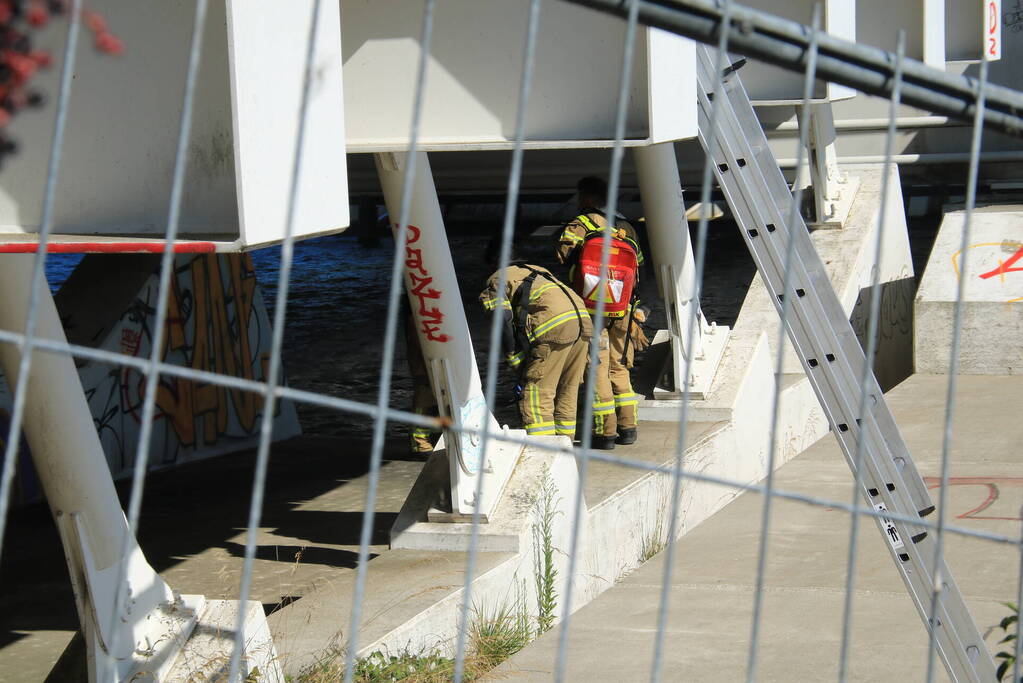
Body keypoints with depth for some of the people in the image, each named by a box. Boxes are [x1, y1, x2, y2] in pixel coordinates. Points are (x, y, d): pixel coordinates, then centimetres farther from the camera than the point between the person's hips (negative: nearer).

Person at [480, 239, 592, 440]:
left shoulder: (497, 281, 16)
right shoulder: (539, 271, 37)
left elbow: (505, 324, 1)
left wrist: (518, 366, 5)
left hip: (555, 328, -7)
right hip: (583, 321, 7)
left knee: (535, 394, -4)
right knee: (567, 392, 17)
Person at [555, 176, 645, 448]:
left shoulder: (583, 223, -7)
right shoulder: (627, 228, 11)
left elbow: (563, 250, -19)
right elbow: (638, 265, 15)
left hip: (591, 310, -5)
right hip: (622, 310, 5)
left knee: (597, 370, 1)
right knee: (619, 368, 17)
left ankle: (604, 432, 0)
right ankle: (628, 426, 15)